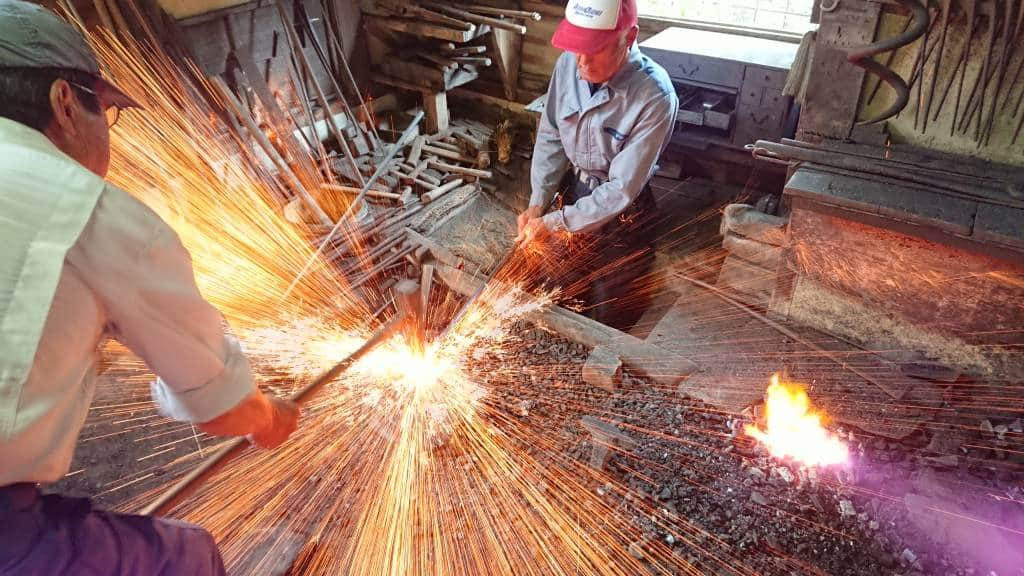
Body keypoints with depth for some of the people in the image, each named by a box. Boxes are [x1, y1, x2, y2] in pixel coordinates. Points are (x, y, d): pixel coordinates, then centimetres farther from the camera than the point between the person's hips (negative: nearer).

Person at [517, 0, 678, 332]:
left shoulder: (655, 97, -30)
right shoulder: (569, 65, -15)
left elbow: (622, 188, -27)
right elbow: (550, 136, -4)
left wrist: (554, 223, -26)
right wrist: (537, 203, -13)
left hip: (621, 212, -4)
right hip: (574, 191, 5)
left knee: (611, 311, 14)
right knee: (563, 294, 24)